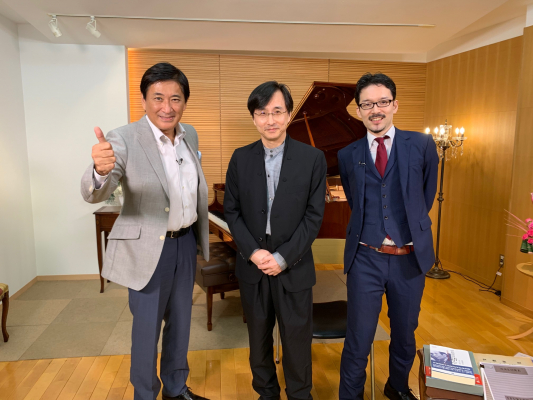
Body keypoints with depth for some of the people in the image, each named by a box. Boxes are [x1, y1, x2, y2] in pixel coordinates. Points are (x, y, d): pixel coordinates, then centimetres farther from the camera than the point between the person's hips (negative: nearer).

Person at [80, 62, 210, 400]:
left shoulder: (190, 135, 1)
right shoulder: (124, 139, -18)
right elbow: (94, 194, -29)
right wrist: (101, 170, -52)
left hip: (186, 242, 6)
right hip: (148, 248, -5)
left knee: (180, 321, 20)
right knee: (147, 328, 10)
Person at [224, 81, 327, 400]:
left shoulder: (313, 158, -6)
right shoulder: (241, 158, 1)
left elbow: (314, 216, -8)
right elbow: (232, 211, 2)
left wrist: (283, 258, -14)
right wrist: (253, 252, -11)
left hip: (294, 268, -2)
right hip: (252, 266, 3)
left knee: (297, 338, 11)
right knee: (259, 336, 18)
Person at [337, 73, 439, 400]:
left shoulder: (422, 146, -2)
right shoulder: (348, 156, 1)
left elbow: (427, 197, 10)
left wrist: (411, 227, 13)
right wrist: (368, 232, 10)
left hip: (410, 258, 1)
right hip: (365, 259, 0)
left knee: (405, 333, 19)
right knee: (359, 338, 4)